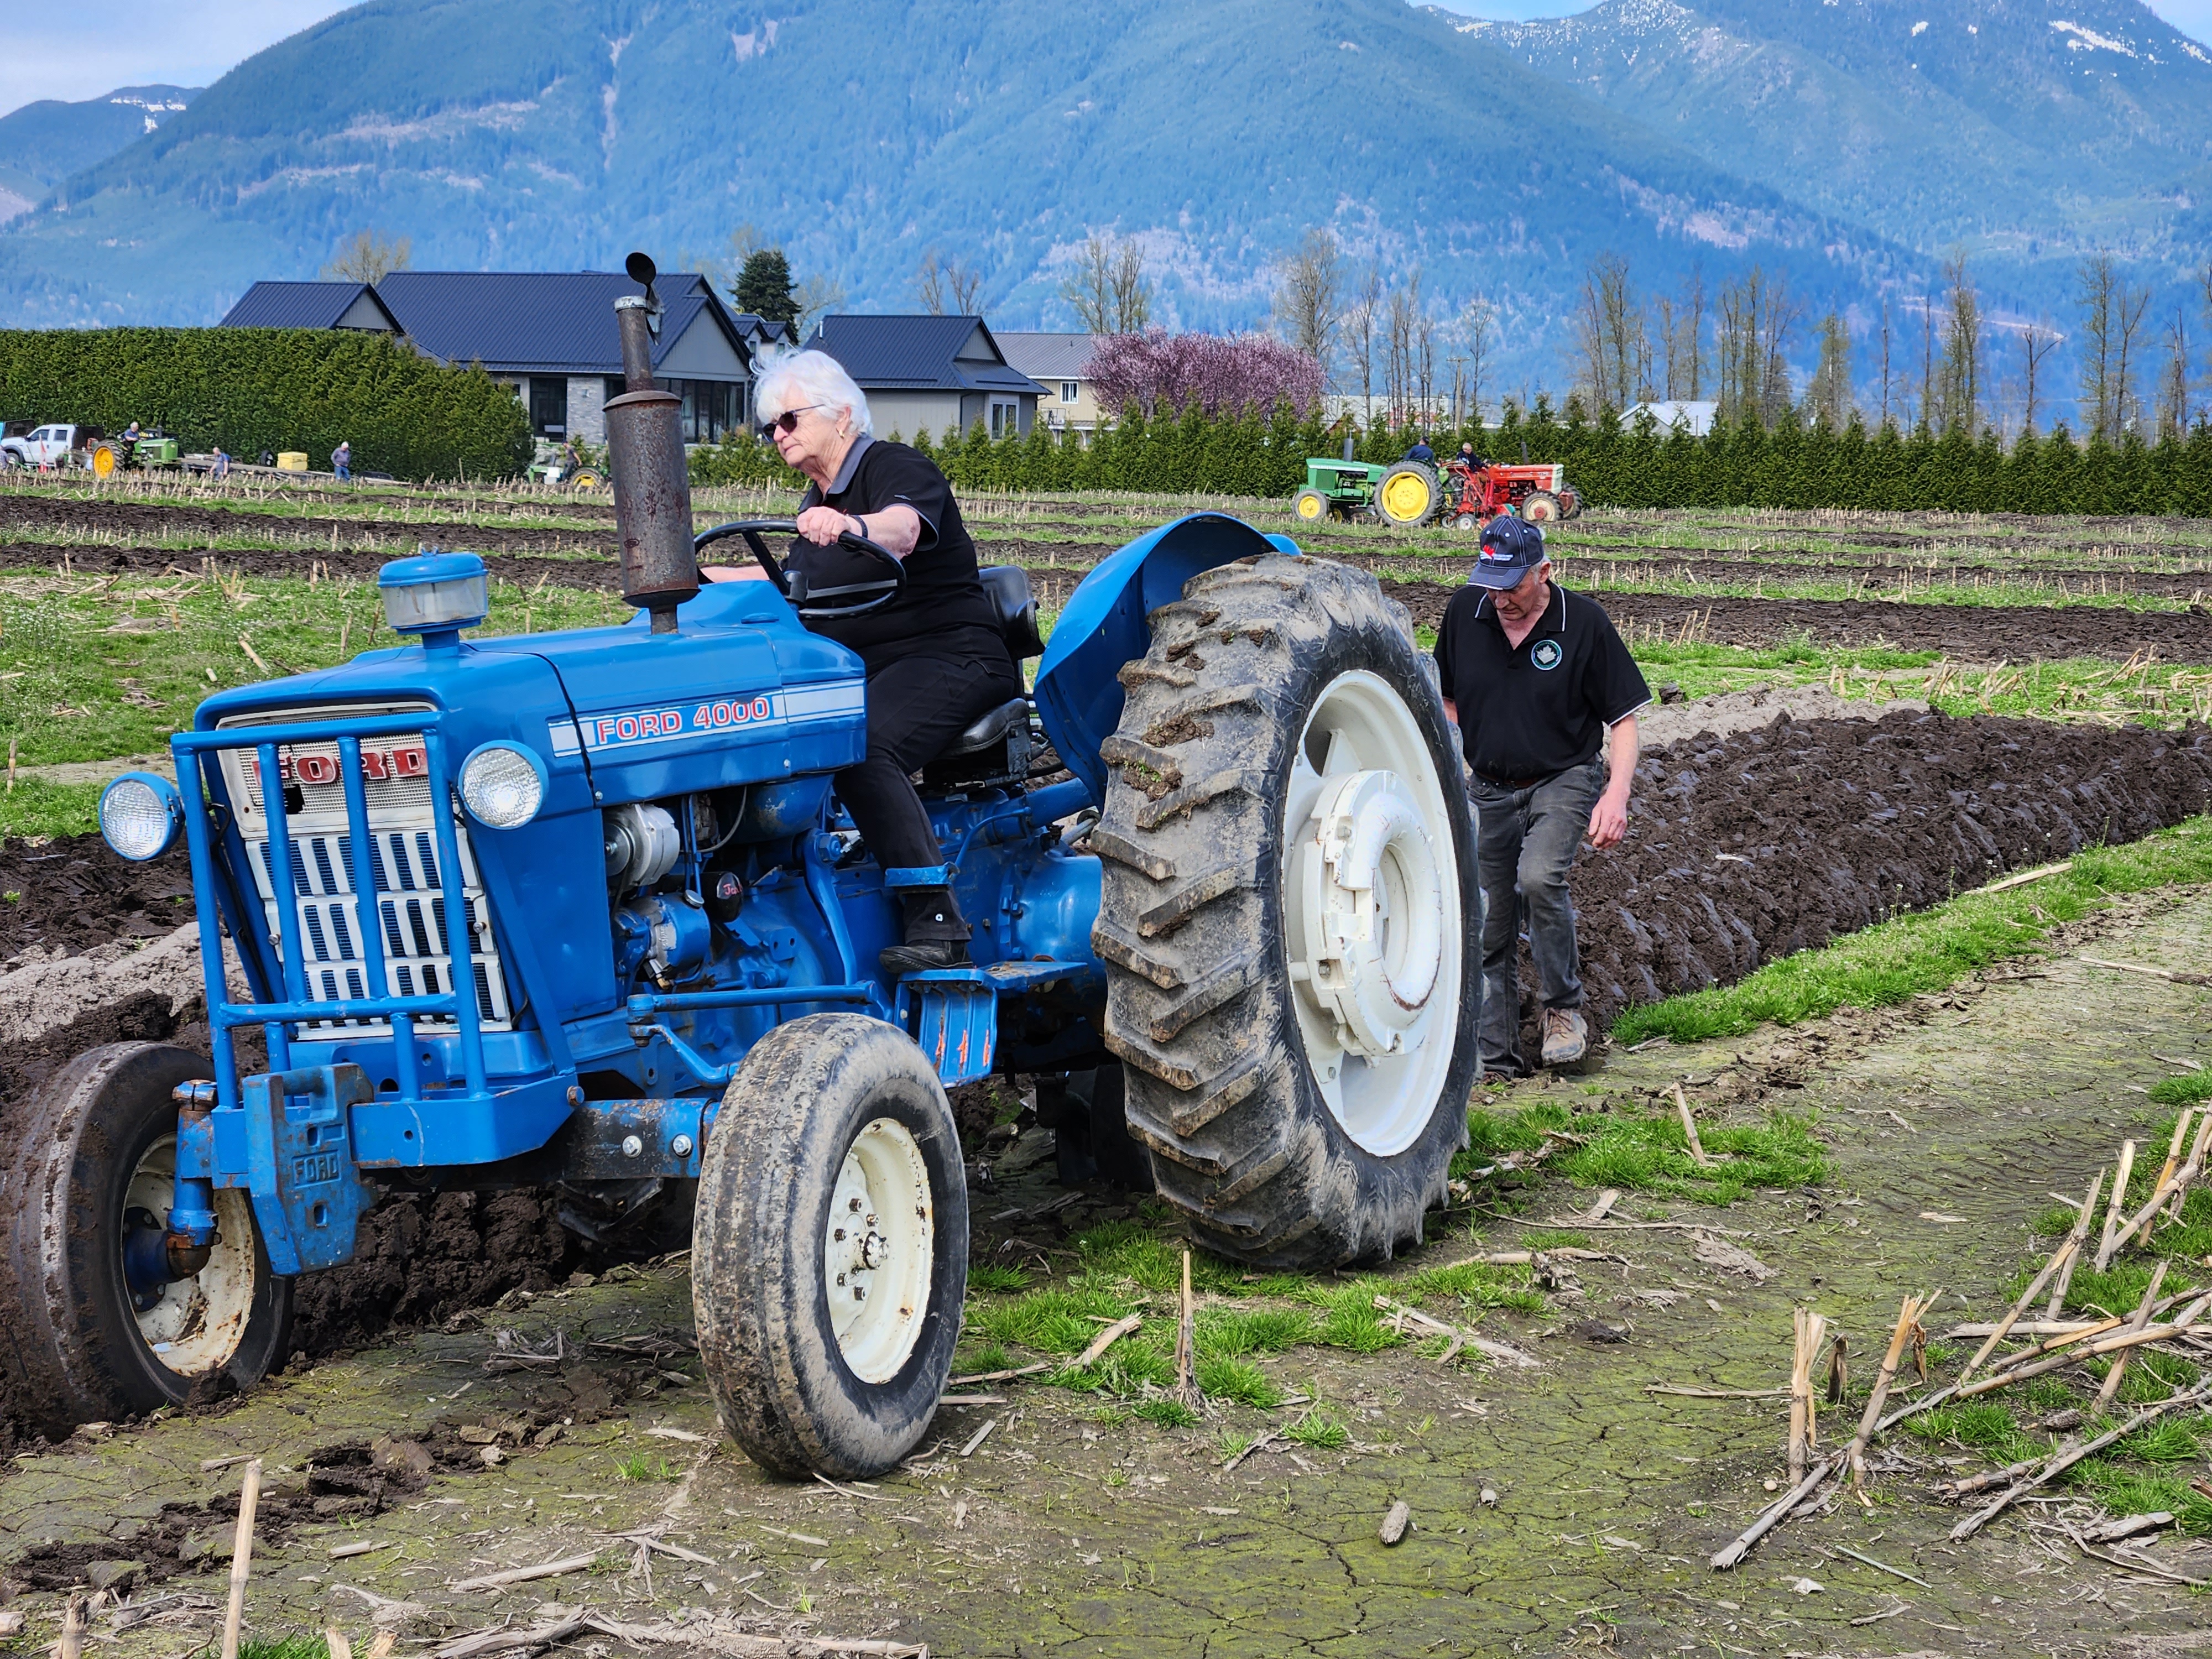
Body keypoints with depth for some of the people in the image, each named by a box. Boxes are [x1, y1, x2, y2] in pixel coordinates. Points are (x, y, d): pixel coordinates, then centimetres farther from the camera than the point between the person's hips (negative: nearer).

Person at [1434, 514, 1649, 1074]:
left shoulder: (1584, 623, -12)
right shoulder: (1465, 611, -2)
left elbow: (1623, 718, -7)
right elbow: (1448, 699, 13)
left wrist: (1617, 795, -19)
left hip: (1565, 780, -4)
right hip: (1491, 790, 4)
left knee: (1539, 877, -30)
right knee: (1491, 931, 5)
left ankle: (1564, 1007, -9)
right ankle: (1497, 1060, 15)